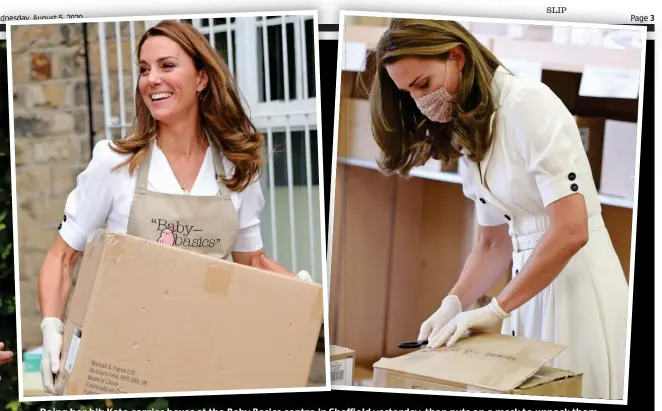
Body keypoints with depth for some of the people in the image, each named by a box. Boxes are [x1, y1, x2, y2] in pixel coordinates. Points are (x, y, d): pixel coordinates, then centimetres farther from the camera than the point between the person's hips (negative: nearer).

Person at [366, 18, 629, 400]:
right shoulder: (469, 136, 10)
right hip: (532, 278, 8)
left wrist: (496, 309, -18)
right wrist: (454, 304, -2)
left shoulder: (529, 104, -17)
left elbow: (571, 231, -22)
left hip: (578, 279, -8)